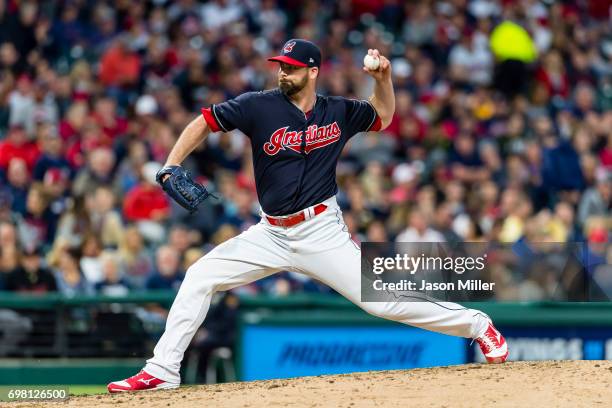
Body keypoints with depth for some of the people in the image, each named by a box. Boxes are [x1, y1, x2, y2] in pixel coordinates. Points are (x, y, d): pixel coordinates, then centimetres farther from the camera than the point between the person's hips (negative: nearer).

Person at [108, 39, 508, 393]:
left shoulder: (339, 111, 0)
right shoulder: (260, 105, -6)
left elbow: (383, 116, 20)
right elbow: (204, 123, -4)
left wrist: (384, 76, 1)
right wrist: (171, 166, -18)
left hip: (323, 231, -2)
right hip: (271, 235, 2)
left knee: (382, 300, -10)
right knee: (199, 277, -7)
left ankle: (477, 325, 4)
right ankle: (162, 370, -2)